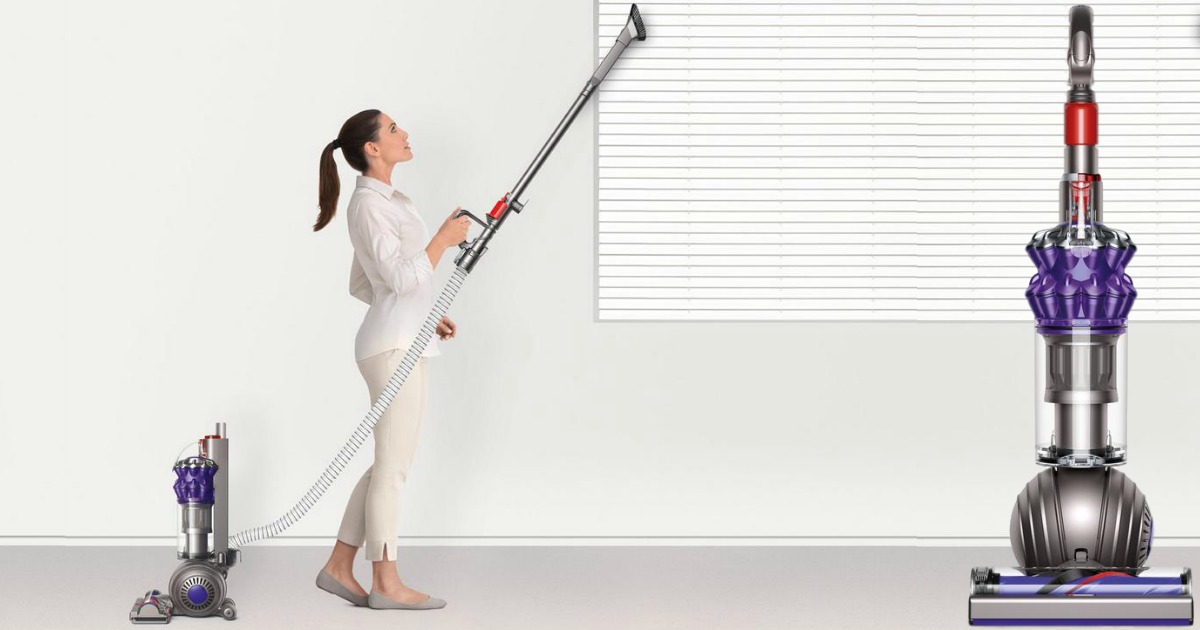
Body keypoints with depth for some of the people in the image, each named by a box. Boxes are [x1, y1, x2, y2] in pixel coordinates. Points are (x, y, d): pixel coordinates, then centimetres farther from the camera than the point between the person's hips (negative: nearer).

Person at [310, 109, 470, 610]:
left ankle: (339, 567, 15)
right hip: (395, 347, -10)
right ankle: (385, 583, 0)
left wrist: (426, 314, 19)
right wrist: (445, 238, -10)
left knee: (389, 464, 12)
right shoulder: (370, 203, -12)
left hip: (400, 344, 10)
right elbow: (403, 277, -20)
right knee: (393, 464, -5)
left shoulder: (383, 201, 17)